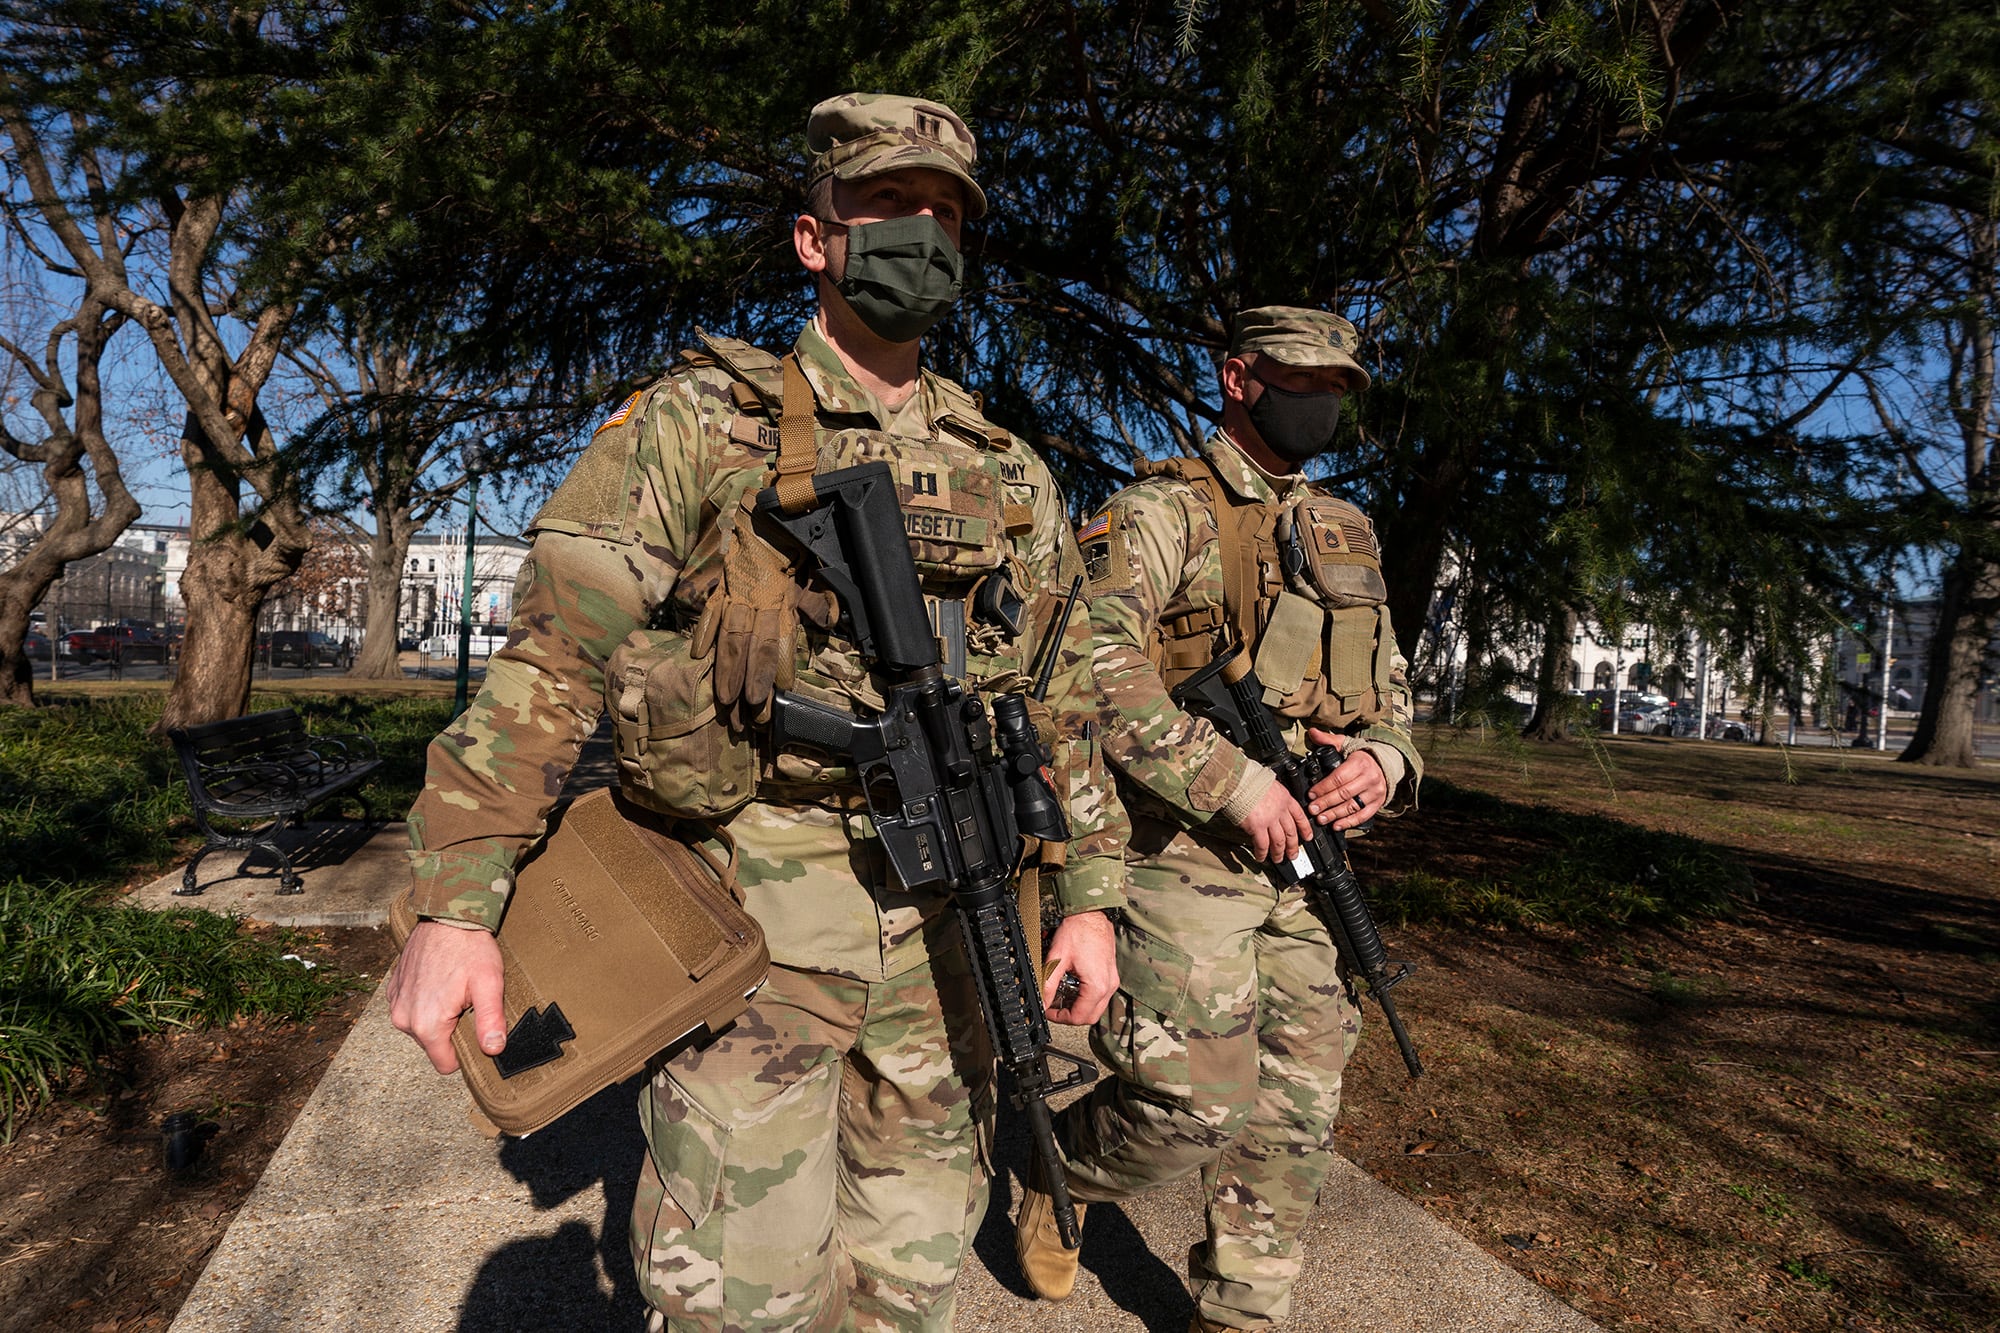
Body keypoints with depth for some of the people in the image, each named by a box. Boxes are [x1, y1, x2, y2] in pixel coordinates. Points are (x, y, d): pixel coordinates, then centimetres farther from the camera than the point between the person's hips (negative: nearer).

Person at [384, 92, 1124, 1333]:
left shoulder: (1012, 475, 11)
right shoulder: (704, 422, -2)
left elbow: (1065, 700, 14)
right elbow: (550, 658, -9)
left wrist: (1091, 894, 8)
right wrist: (457, 901, -16)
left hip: (944, 922, 4)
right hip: (750, 914, -4)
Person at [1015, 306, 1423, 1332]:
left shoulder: (1345, 534, 17)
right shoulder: (1163, 512, -6)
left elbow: (1388, 686, 22)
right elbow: (1089, 661, -21)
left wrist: (1384, 757, -2)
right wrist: (1231, 782, -22)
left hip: (1305, 862, 7)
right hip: (1187, 851, -7)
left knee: (1294, 1115, 11)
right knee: (1197, 1102, -7)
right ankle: (1058, 1172, 25)